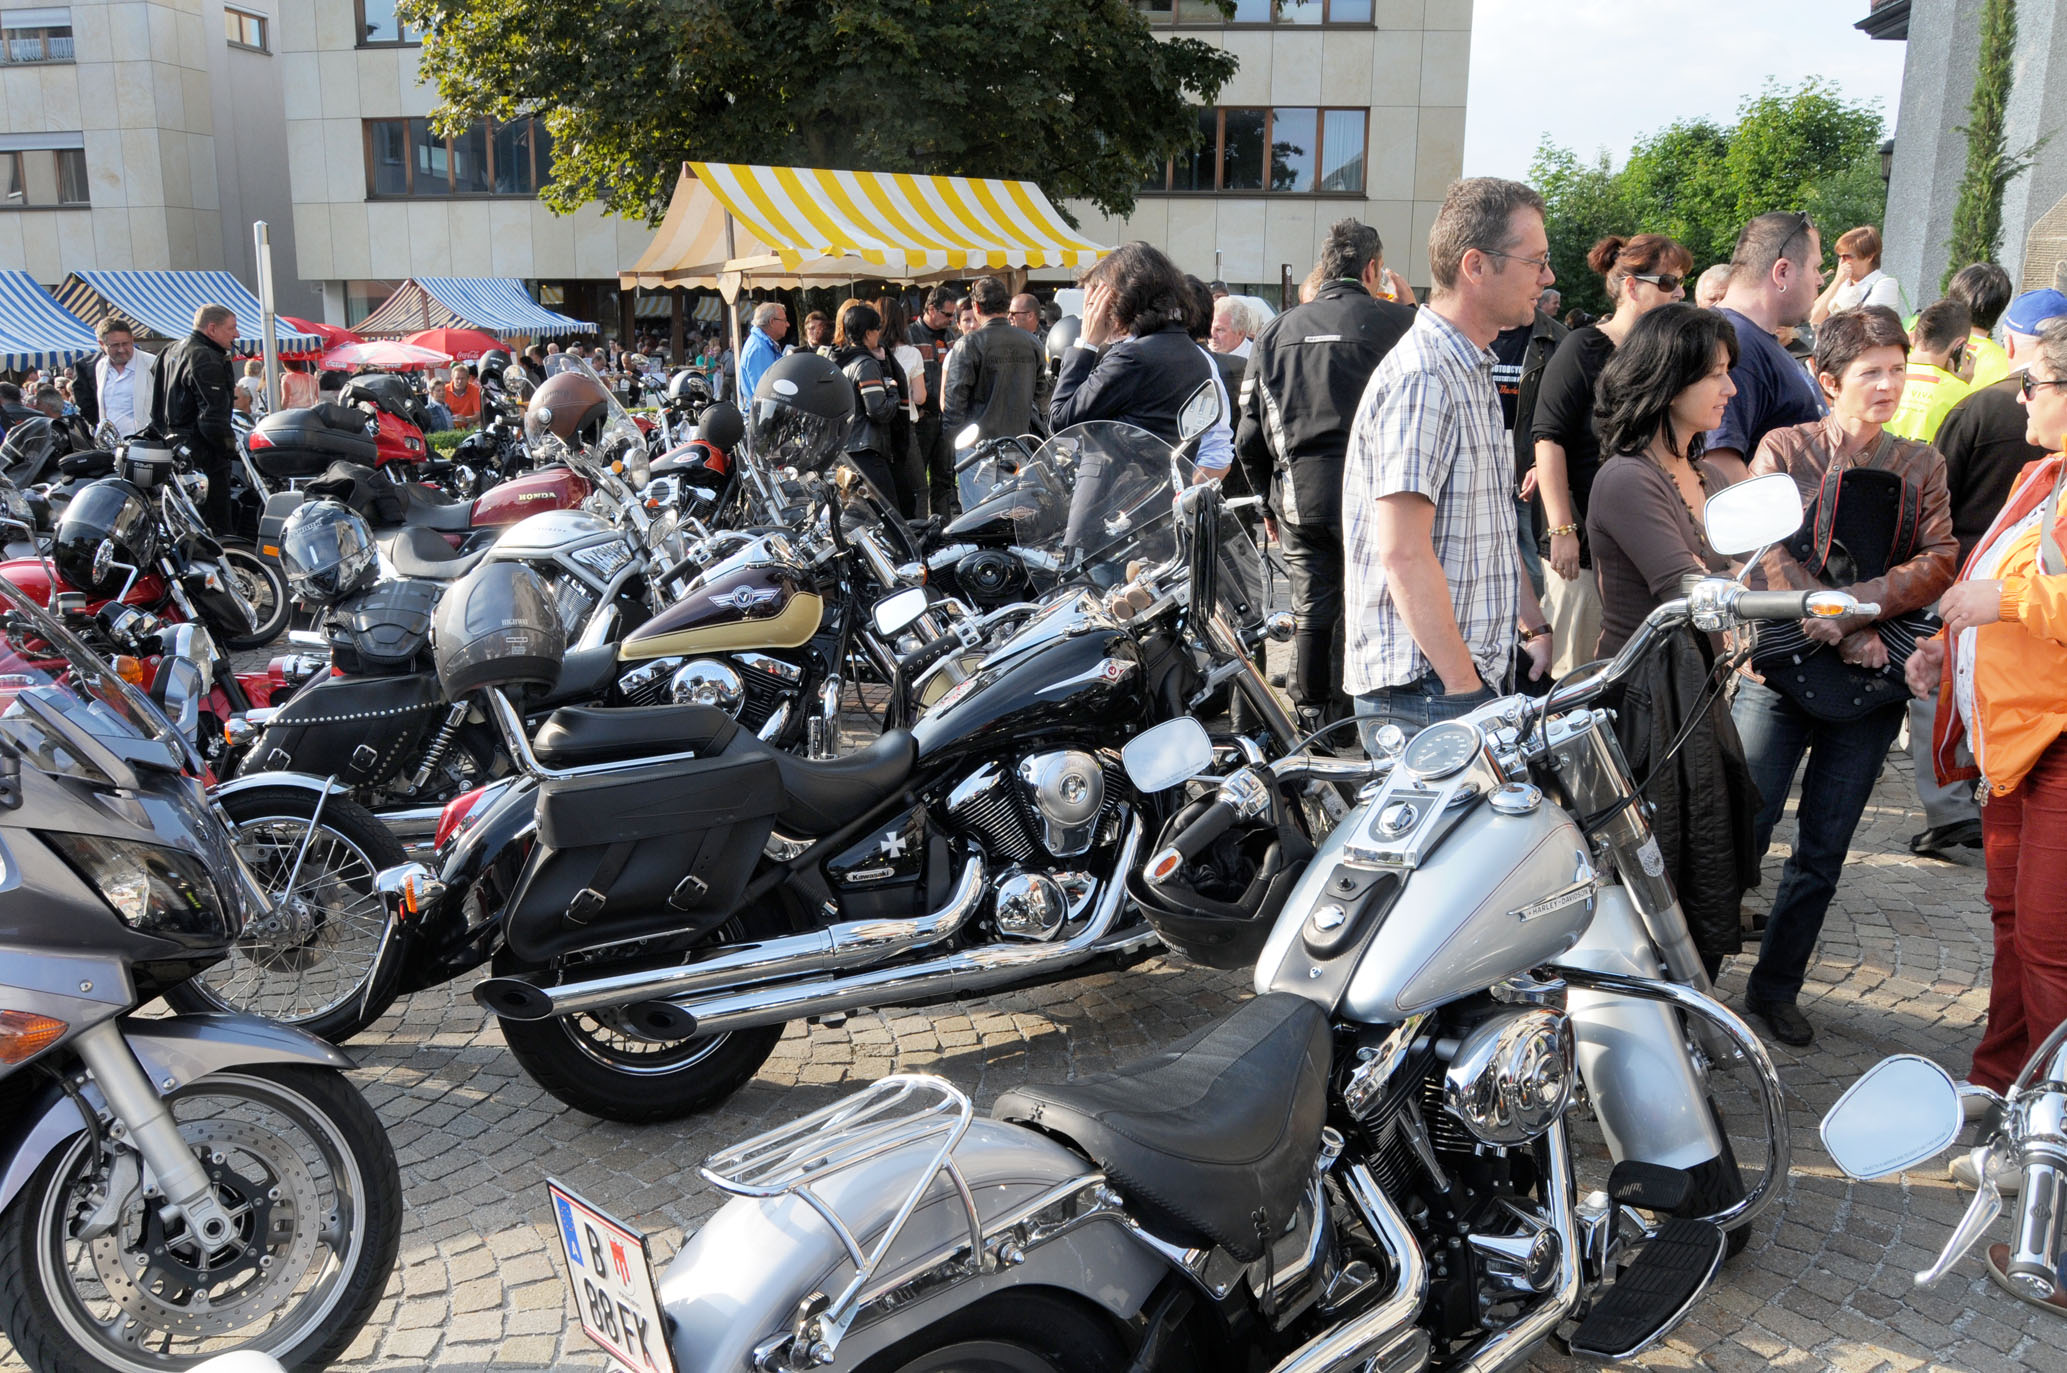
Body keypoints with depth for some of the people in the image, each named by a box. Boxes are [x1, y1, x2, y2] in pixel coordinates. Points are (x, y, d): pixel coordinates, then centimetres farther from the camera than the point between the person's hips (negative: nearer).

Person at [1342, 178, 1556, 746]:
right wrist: (1465, 687, -20)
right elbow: (1404, 553, -22)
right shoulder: (1420, 379, -16)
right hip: (1423, 689, -10)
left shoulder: (1473, 372, 18)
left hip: (1476, 673, 10)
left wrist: (1533, 625, 17)